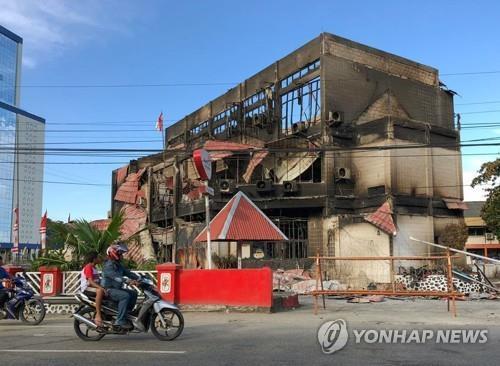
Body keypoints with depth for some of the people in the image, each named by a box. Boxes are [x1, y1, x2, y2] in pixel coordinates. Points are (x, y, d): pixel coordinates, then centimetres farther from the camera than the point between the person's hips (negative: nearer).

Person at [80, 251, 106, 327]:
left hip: (94, 287, 10)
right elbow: (91, 282, -24)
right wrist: (101, 288, -35)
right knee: (100, 291, -38)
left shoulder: (94, 268, 18)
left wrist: (103, 287, 3)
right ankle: (98, 315, -38)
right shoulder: (88, 267, -12)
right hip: (86, 288, -10)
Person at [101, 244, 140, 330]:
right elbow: (115, 276, -32)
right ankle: (120, 321, -30)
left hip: (117, 288, 10)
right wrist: (127, 281, -45)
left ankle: (127, 314, 3)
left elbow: (127, 272, 11)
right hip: (109, 289, -9)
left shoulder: (119, 265, 16)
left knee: (133, 293, 0)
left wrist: (139, 278, -4)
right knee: (125, 296, -29)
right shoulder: (109, 265, -16)